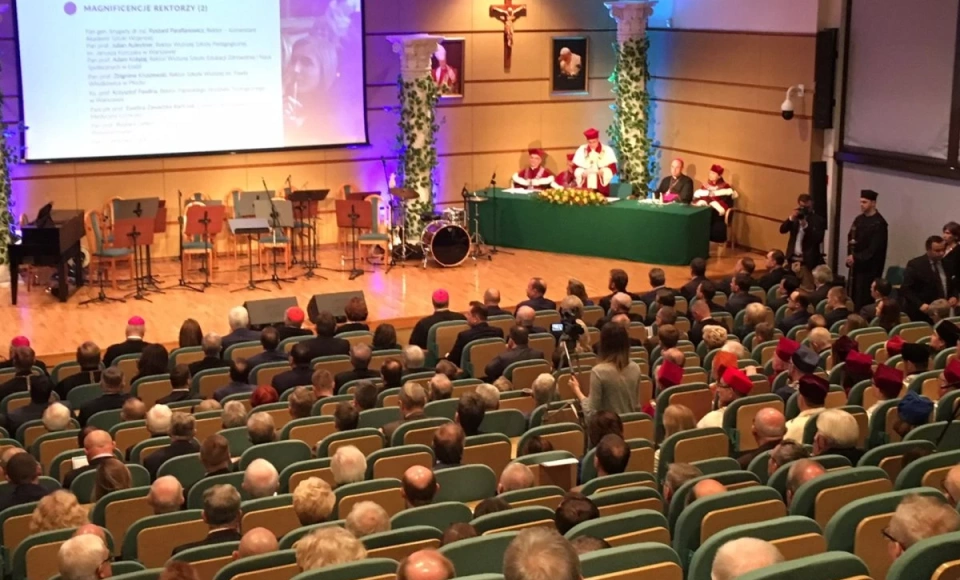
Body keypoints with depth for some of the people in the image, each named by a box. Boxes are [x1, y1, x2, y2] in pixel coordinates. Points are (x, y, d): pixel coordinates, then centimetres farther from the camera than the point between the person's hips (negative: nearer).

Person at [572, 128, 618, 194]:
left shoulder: (607, 150, 1)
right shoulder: (581, 150, 7)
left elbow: (613, 168, -2)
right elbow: (575, 168, 6)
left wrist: (603, 172, -20)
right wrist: (581, 173, -14)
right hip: (585, 188, 2)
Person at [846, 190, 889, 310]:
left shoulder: (879, 223, -13)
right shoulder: (859, 219, 10)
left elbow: (874, 248, -16)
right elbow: (850, 238, 18)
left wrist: (856, 257, -15)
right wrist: (851, 241, -6)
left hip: (870, 267, -7)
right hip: (856, 264, 7)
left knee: (864, 300, -8)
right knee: (853, 297, 6)